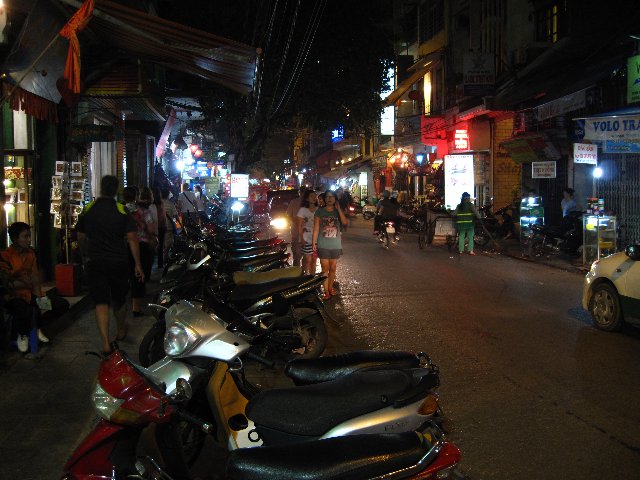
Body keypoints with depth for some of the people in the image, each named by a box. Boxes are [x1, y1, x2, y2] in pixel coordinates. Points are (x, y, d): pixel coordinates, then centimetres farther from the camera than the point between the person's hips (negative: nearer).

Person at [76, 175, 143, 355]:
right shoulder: (122, 211, -6)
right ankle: (121, 331, 40)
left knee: (101, 303, -2)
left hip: (95, 263, 0)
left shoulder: (88, 209, 2)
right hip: (118, 262, 0)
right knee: (118, 300, 18)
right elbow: (132, 238, -11)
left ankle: (105, 343, -13)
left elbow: (80, 236, 12)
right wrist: (137, 264, -7)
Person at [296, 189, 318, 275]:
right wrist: (302, 239, -10)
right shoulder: (302, 210, -5)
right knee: (307, 260, -1)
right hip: (307, 240, -4)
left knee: (313, 260, 11)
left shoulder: (318, 209, 6)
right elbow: (299, 226, -5)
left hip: (316, 239, 4)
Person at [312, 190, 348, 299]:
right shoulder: (319, 211, 0)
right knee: (325, 269, -1)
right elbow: (316, 228, -1)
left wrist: (338, 208, -14)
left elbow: (344, 222, -13)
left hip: (336, 246, 2)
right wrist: (314, 243, -6)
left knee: (333, 268, 10)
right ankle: (326, 291, 7)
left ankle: (330, 287, 27)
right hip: (323, 245, -2)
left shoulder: (338, 211, 6)